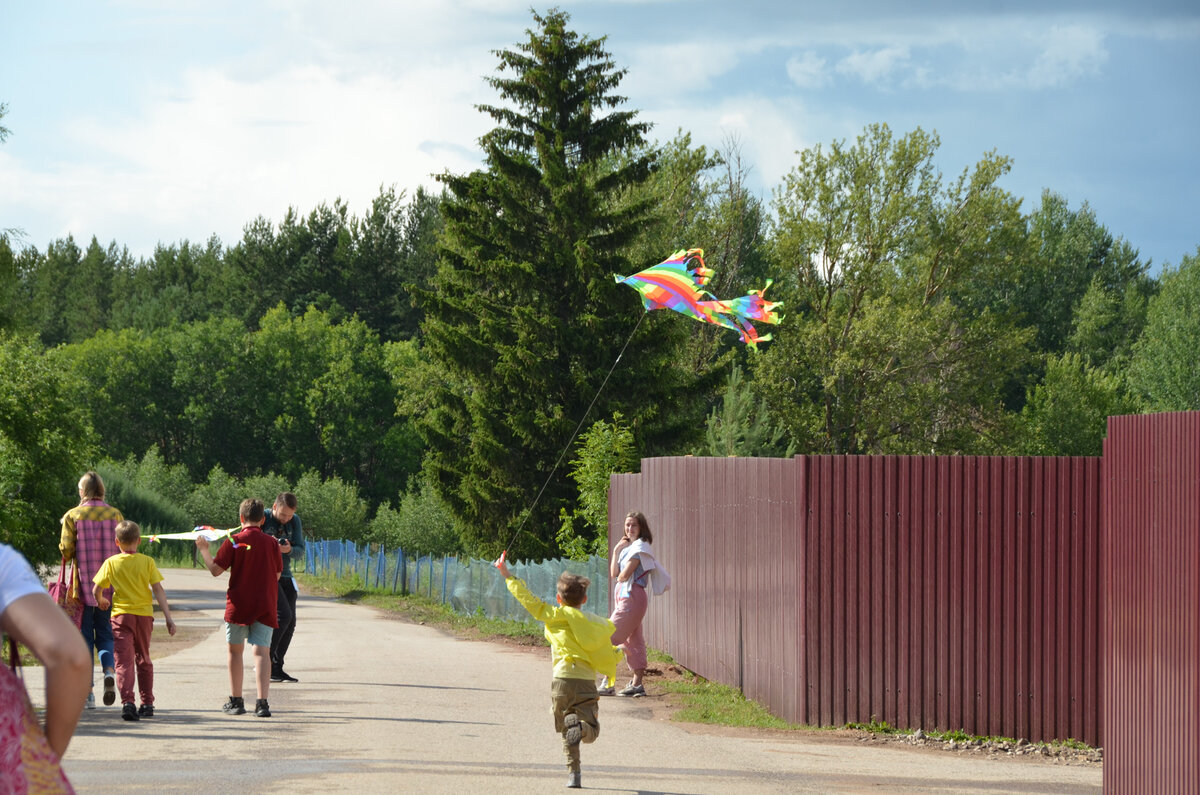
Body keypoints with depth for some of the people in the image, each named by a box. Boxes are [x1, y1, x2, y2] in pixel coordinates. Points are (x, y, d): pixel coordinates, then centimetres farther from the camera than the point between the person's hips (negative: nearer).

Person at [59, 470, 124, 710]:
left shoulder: (72, 516, -5)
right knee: (104, 633, 12)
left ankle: (88, 692, 3)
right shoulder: (115, 514, 2)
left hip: (83, 582, -2)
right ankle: (109, 670, -17)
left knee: (84, 635, 6)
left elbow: (66, 550, -7)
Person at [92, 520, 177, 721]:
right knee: (143, 660, 17)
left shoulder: (111, 563, 0)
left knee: (124, 660, -8)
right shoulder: (147, 562, 0)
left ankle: (127, 702, -25)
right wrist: (168, 616, -3)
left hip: (121, 614, -2)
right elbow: (158, 590, -4)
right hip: (144, 614, 2)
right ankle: (147, 703, 20)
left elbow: (96, 589, 1)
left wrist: (101, 601, 24)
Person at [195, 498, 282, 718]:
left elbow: (216, 570, -6)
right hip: (265, 605, 1)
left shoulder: (234, 541, -7)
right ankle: (262, 702, -16)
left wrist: (204, 550, 10)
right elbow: (277, 575, 9)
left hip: (238, 604, -1)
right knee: (262, 651, -3)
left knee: (235, 651, 12)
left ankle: (236, 701, 16)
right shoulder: (271, 543, 1)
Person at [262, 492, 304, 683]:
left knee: (290, 623, 4)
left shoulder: (295, 521, 5)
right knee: (283, 615, -20)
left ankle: (277, 667, 13)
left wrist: (289, 550, -21)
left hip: (285, 575, 6)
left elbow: (301, 549, 2)